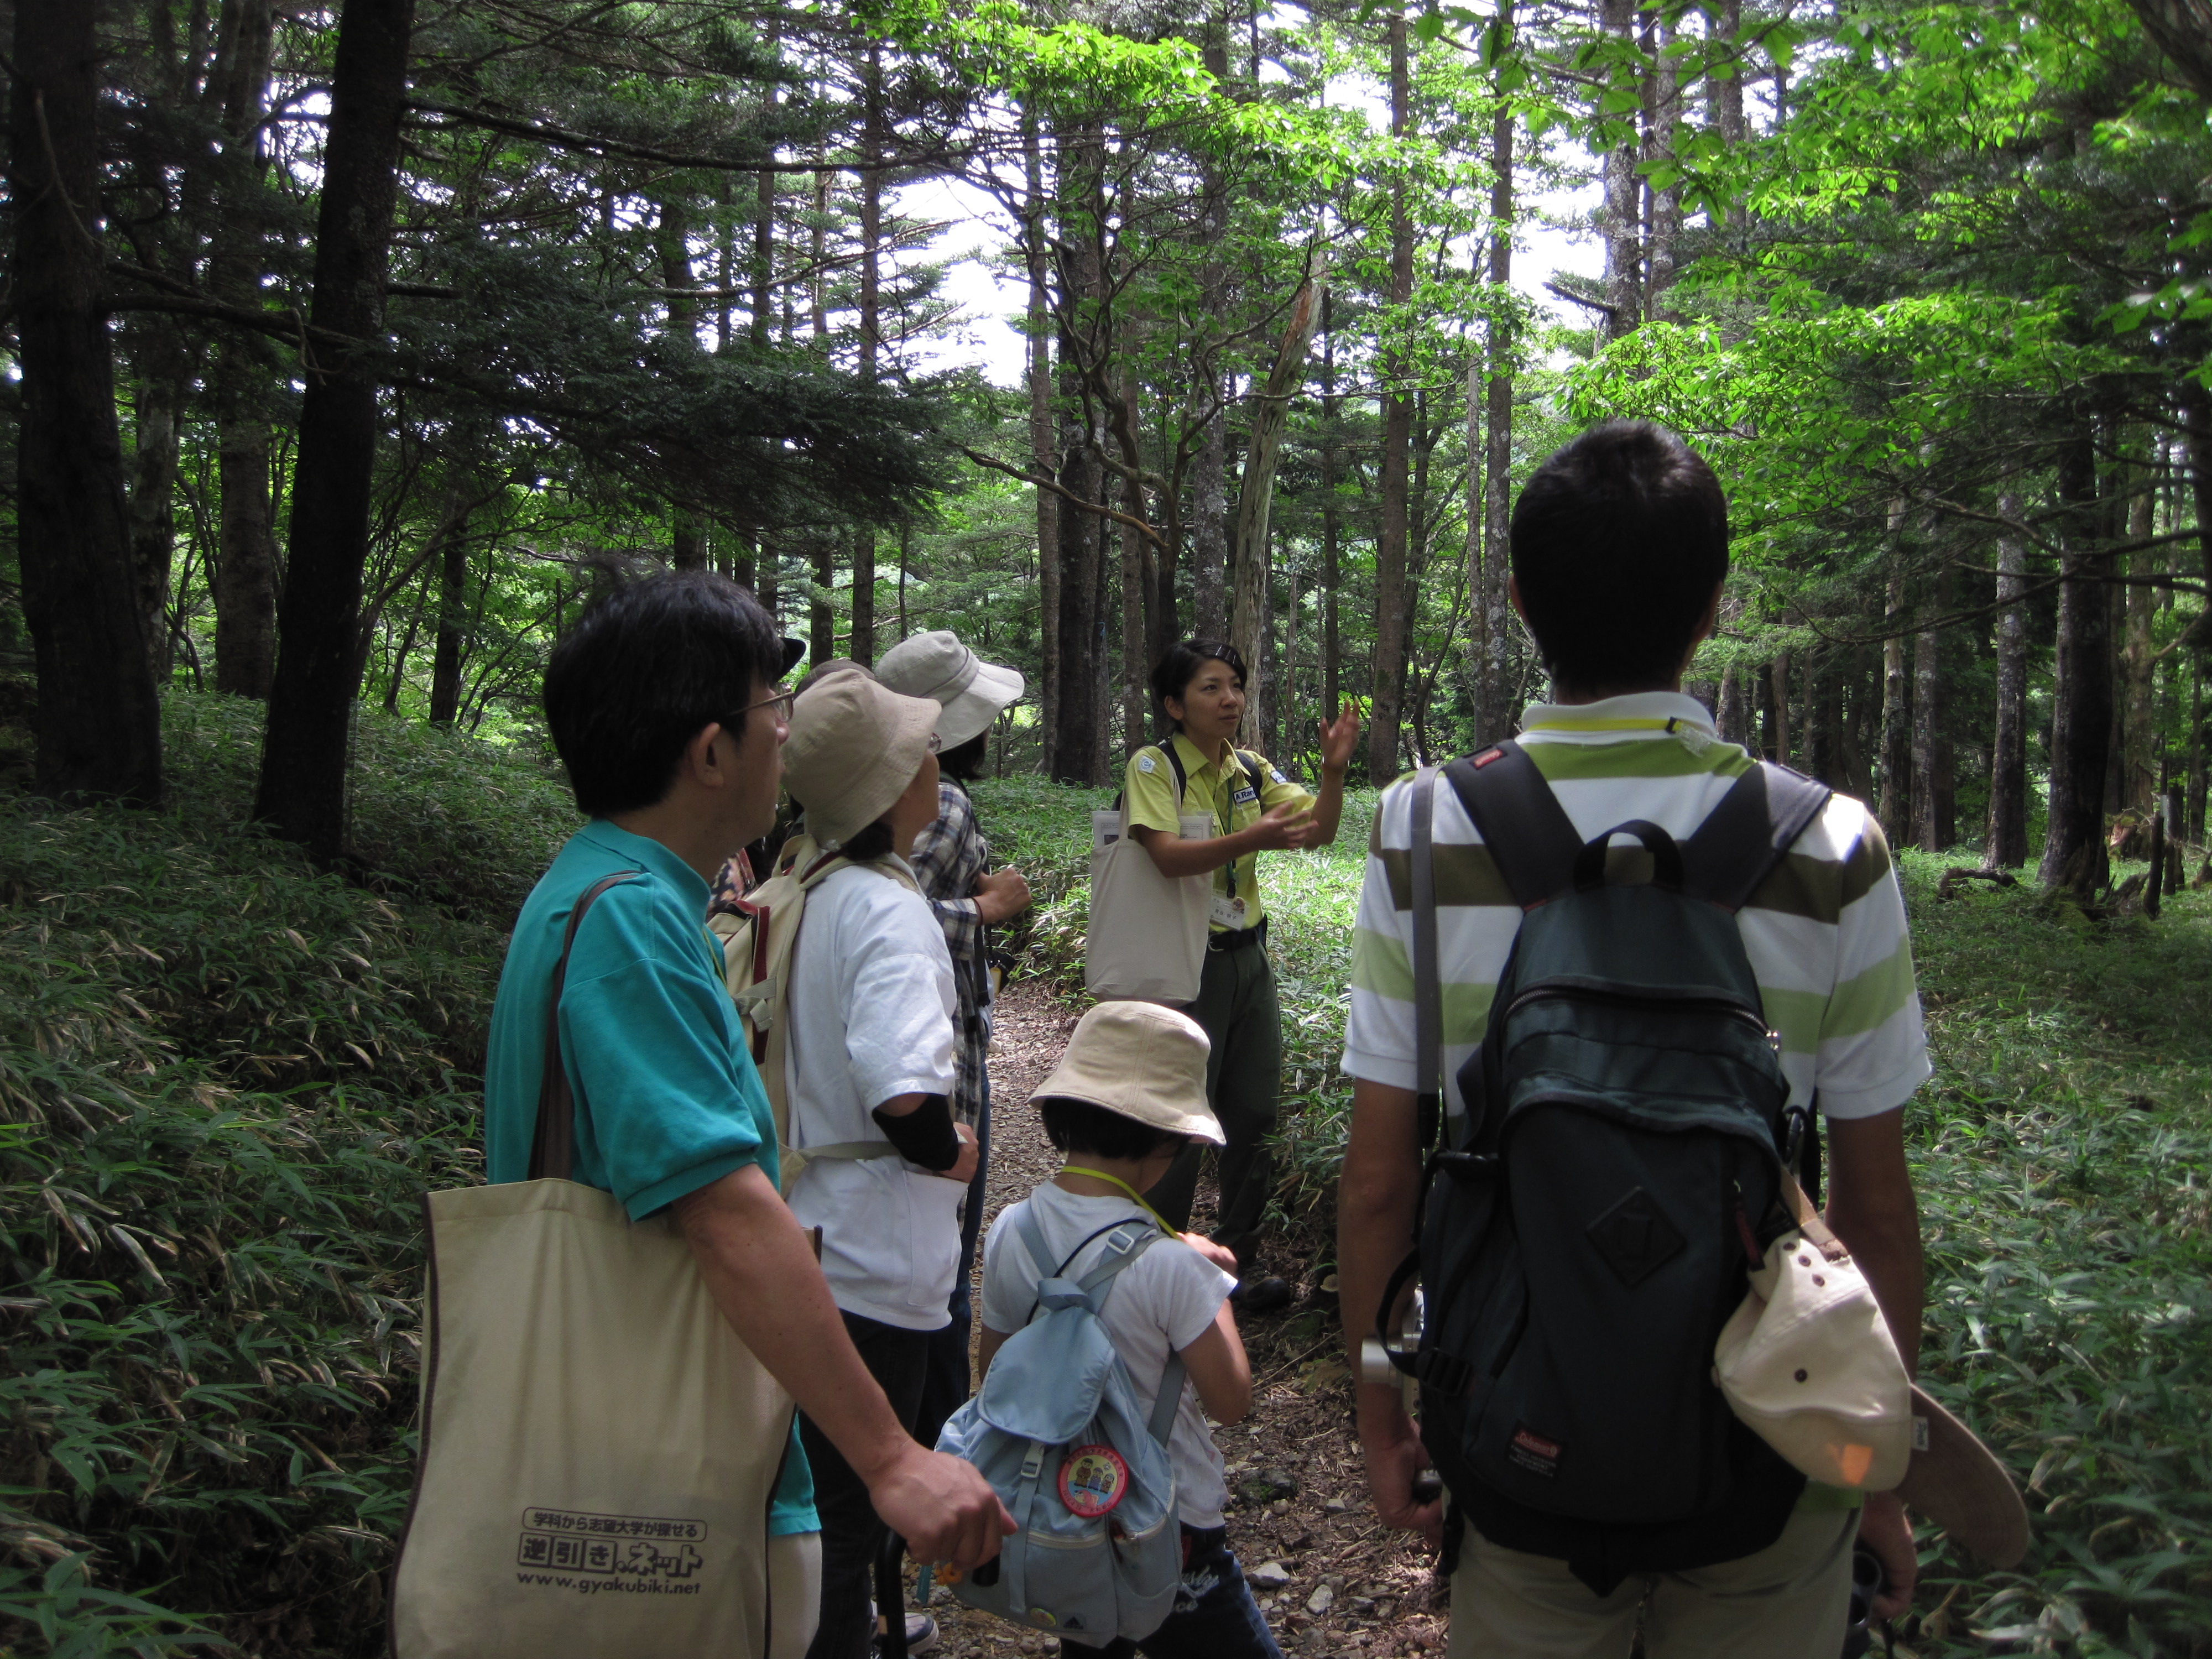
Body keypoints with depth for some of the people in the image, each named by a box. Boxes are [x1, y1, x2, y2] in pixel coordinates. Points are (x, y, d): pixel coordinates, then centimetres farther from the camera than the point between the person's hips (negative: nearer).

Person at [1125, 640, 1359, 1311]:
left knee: (1254, 1113, 11)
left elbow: (1319, 831, 1)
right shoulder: (1155, 766, -10)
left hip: (1247, 955, 6)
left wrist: (1333, 769, -16)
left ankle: (1235, 1263, 25)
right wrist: (1255, 838, -35)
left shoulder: (1253, 771, 8)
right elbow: (1169, 855, -23)